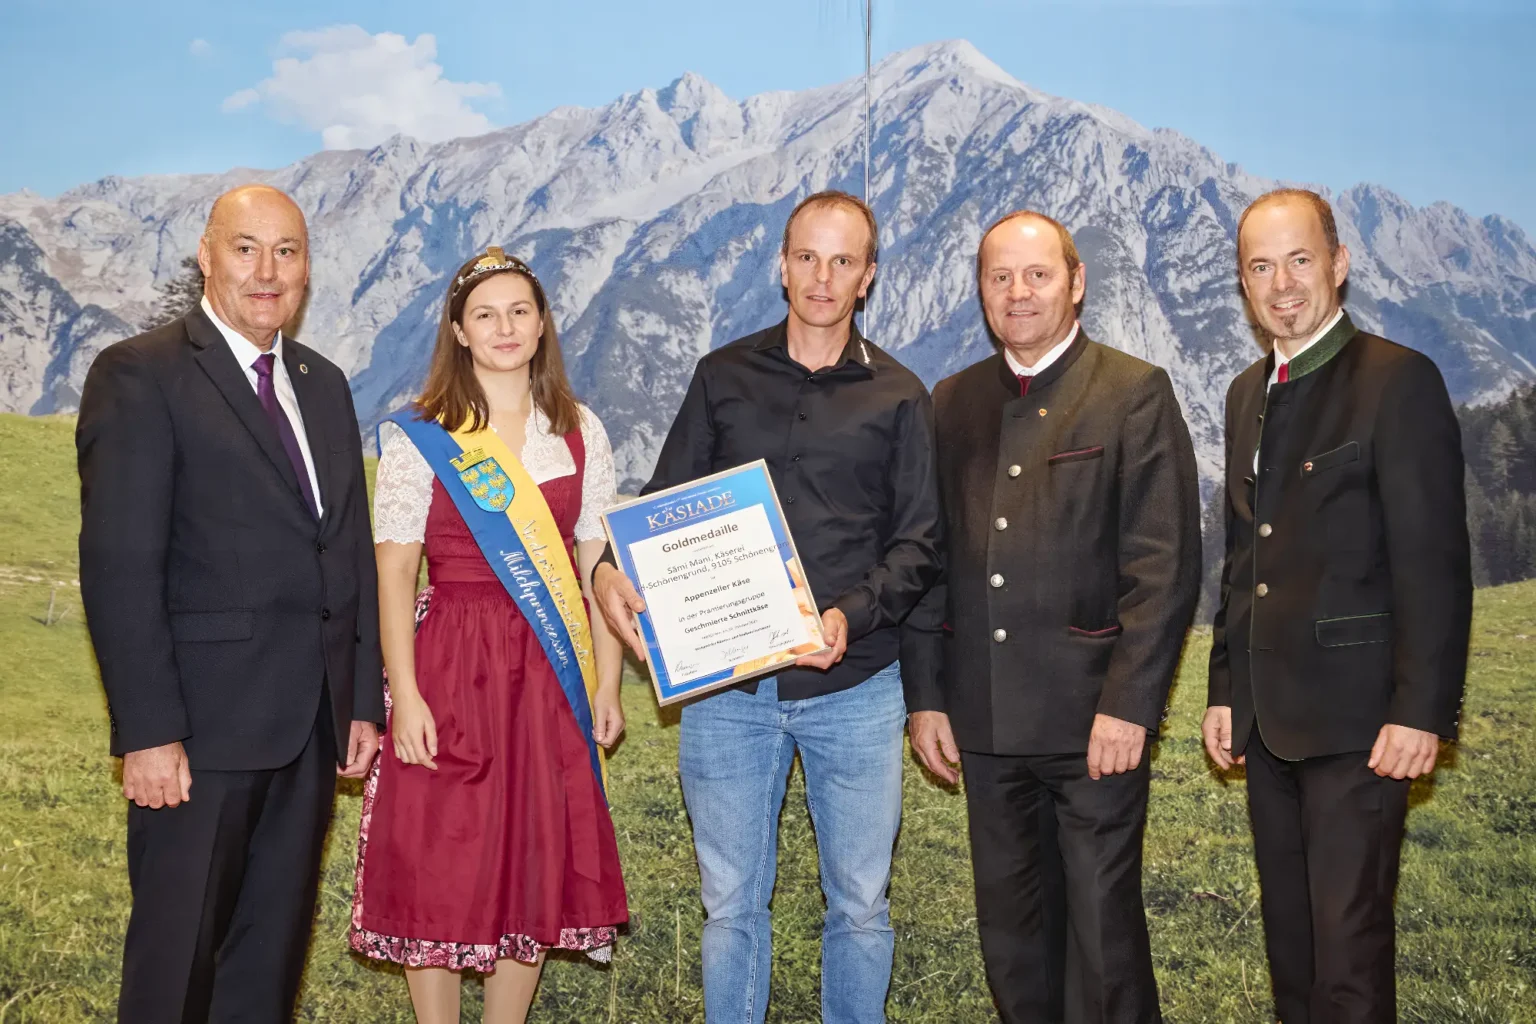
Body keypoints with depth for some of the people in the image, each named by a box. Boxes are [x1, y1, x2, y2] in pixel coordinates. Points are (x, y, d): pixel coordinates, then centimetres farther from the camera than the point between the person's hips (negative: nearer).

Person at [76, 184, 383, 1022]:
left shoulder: (325, 385, 15)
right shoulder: (140, 376, -6)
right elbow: (119, 567, -13)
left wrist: (364, 700, 11)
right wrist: (149, 733, -18)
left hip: (312, 728, 6)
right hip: (202, 729, -6)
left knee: (273, 954, 14)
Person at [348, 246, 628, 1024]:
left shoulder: (579, 433, 7)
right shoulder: (418, 437, -2)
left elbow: (599, 566, 6)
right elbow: (394, 574, -6)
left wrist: (606, 684, 2)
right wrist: (404, 697, -13)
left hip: (549, 675, 3)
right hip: (450, 668, -3)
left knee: (534, 867, 9)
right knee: (437, 868, 2)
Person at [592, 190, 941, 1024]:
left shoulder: (898, 397, 5)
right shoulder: (723, 376, 8)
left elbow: (919, 543, 2)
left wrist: (851, 615, -15)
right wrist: (614, 571, -12)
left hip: (854, 686, 0)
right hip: (726, 683, 1)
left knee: (859, 904, 9)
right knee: (732, 905, 9)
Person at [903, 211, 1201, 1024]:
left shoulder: (1135, 394, -3)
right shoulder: (952, 403, 12)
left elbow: (1165, 565, -9)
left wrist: (1129, 704, -15)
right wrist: (925, 695, 7)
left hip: (1094, 716, -4)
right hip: (986, 717, 5)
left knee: (1102, 928, 2)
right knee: (1010, 928, 13)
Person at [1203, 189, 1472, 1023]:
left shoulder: (1398, 381, -9)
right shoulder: (1249, 393, 14)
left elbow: (1434, 560, -13)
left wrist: (1421, 710, -18)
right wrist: (1225, 688, 16)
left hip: (1357, 717, -7)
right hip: (1269, 717, 7)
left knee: (1349, 940, -4)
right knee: (1288, 932, 15)